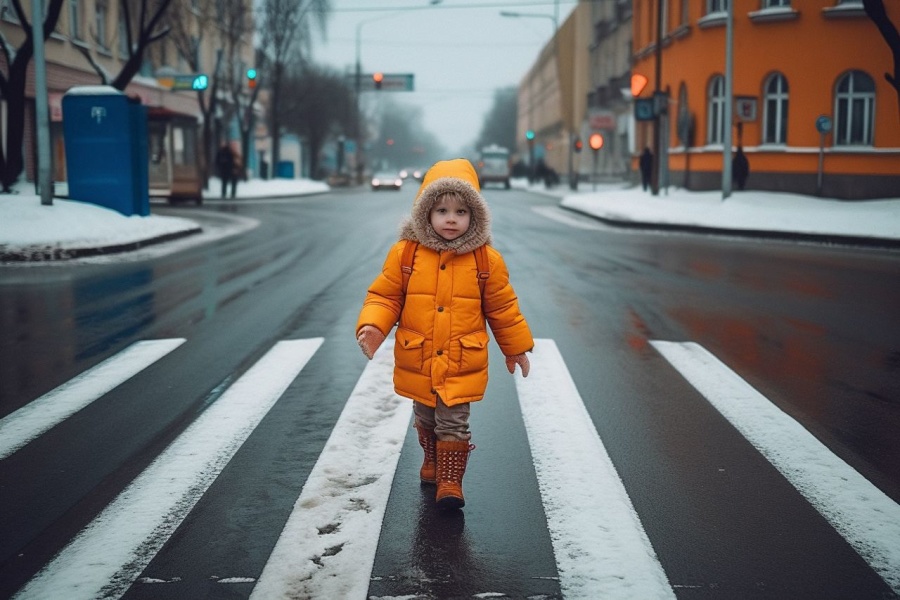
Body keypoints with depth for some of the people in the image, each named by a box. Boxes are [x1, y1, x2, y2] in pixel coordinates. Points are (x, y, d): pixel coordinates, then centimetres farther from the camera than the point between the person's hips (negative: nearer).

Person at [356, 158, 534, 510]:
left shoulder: (486, 259, -6)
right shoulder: (405, 253, -7)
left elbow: (502, 308, 4)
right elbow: (385, 295, -1)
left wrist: (516, 348, 11)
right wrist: (372, 326, -19)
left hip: (462, 365, -2)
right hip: (417, 362, 2)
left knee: (453, 423, -2)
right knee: (426, 419, 22)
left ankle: (450, 481, 11)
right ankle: (433, 459, 45)